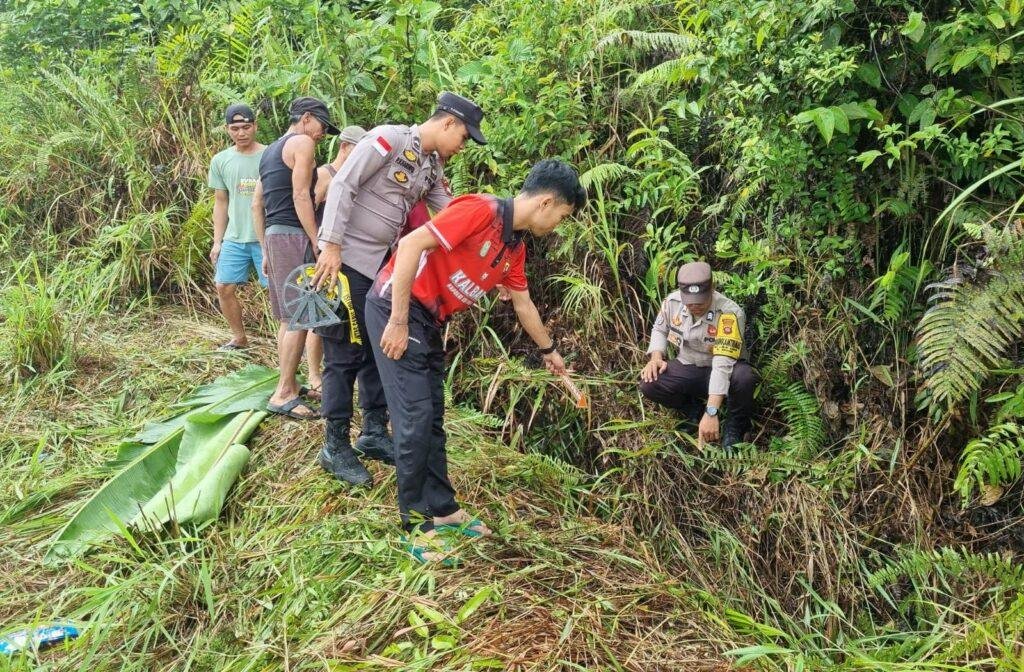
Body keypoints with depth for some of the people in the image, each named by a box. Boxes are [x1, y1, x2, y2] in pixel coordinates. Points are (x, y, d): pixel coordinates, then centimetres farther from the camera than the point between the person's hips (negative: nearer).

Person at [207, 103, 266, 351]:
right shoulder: (221, 161, 7)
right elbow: (220, 203, 13)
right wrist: (217, 241, 10)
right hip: (234, 238, 5)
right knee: (224, 287, 7)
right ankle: (239, 338, 23)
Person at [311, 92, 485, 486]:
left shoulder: (433, 168, 11)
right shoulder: (389, 139, -14)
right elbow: (342, 186, -17)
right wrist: (331, 246, -21)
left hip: (382, 265, 8)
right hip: (345, 261, -8)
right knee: (346, 352, -4)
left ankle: (374, 434, 24)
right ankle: (336, 447, 6)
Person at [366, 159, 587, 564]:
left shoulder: (515, 247, 9)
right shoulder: (481, 210, -19)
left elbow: (523, 304, 25)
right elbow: (411, 245, -24)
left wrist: (548, 351, 36)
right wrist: (399, 321, -24)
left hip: (429, 321, 9)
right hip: (395, 307, -9)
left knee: (433, 418, 14)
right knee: (415, 416, -9)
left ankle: (441, 508, 25)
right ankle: (417, 525, 2)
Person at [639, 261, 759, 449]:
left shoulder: (730, 313, -30)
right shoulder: (672, 301, -13)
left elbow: (723, 364, -37)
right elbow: (659, 330, 9)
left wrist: (711, 412, -44)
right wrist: (656, 357, -13)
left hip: (725, 371, -4)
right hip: (687, 369, 4)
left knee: (744, 377, -38)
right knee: (648, 384, -23)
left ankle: (735, 425, -6)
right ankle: (696, 411, 4)